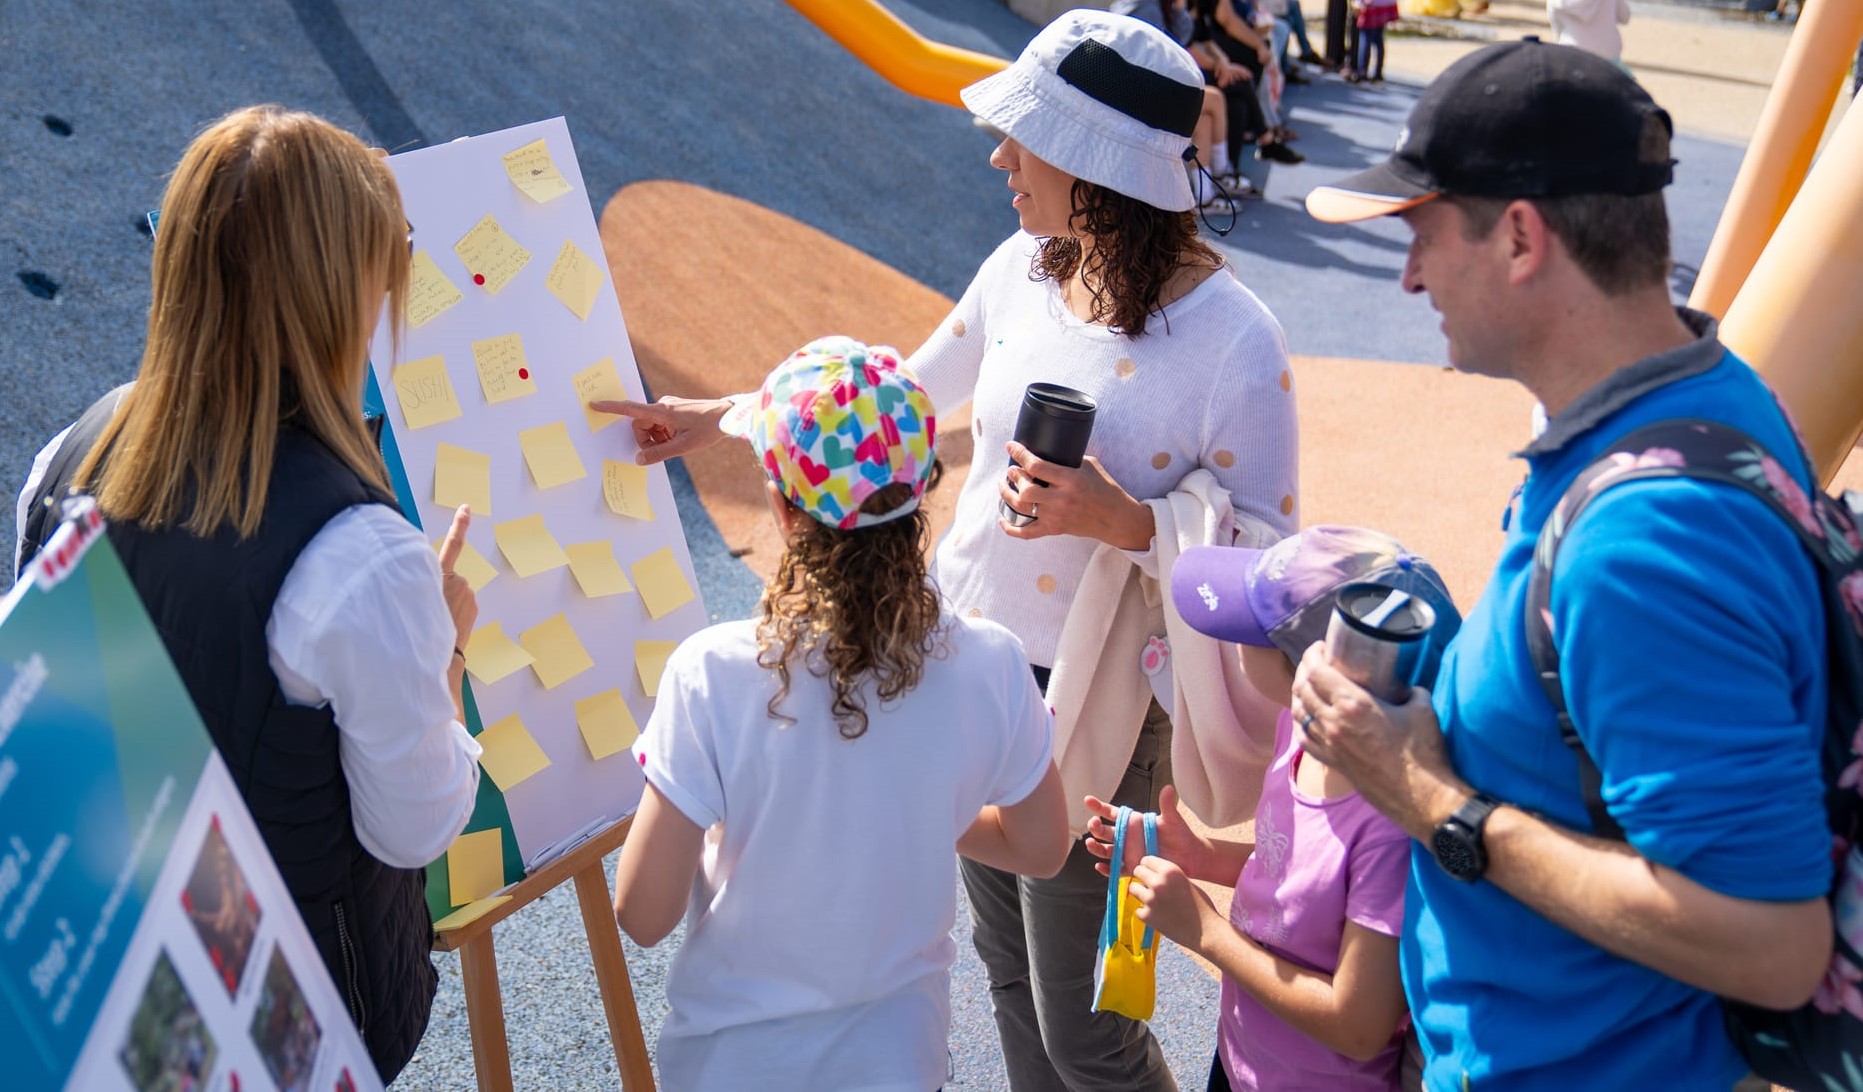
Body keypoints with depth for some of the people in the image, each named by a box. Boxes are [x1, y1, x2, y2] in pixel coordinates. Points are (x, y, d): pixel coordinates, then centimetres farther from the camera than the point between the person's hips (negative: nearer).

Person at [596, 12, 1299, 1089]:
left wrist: (1123, 519, -31)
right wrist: (723, 414, 14)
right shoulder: (1023, 265, -4)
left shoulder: (1233, 342, -23)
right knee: (1007, 964, 25)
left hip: (1091, 710, -6)